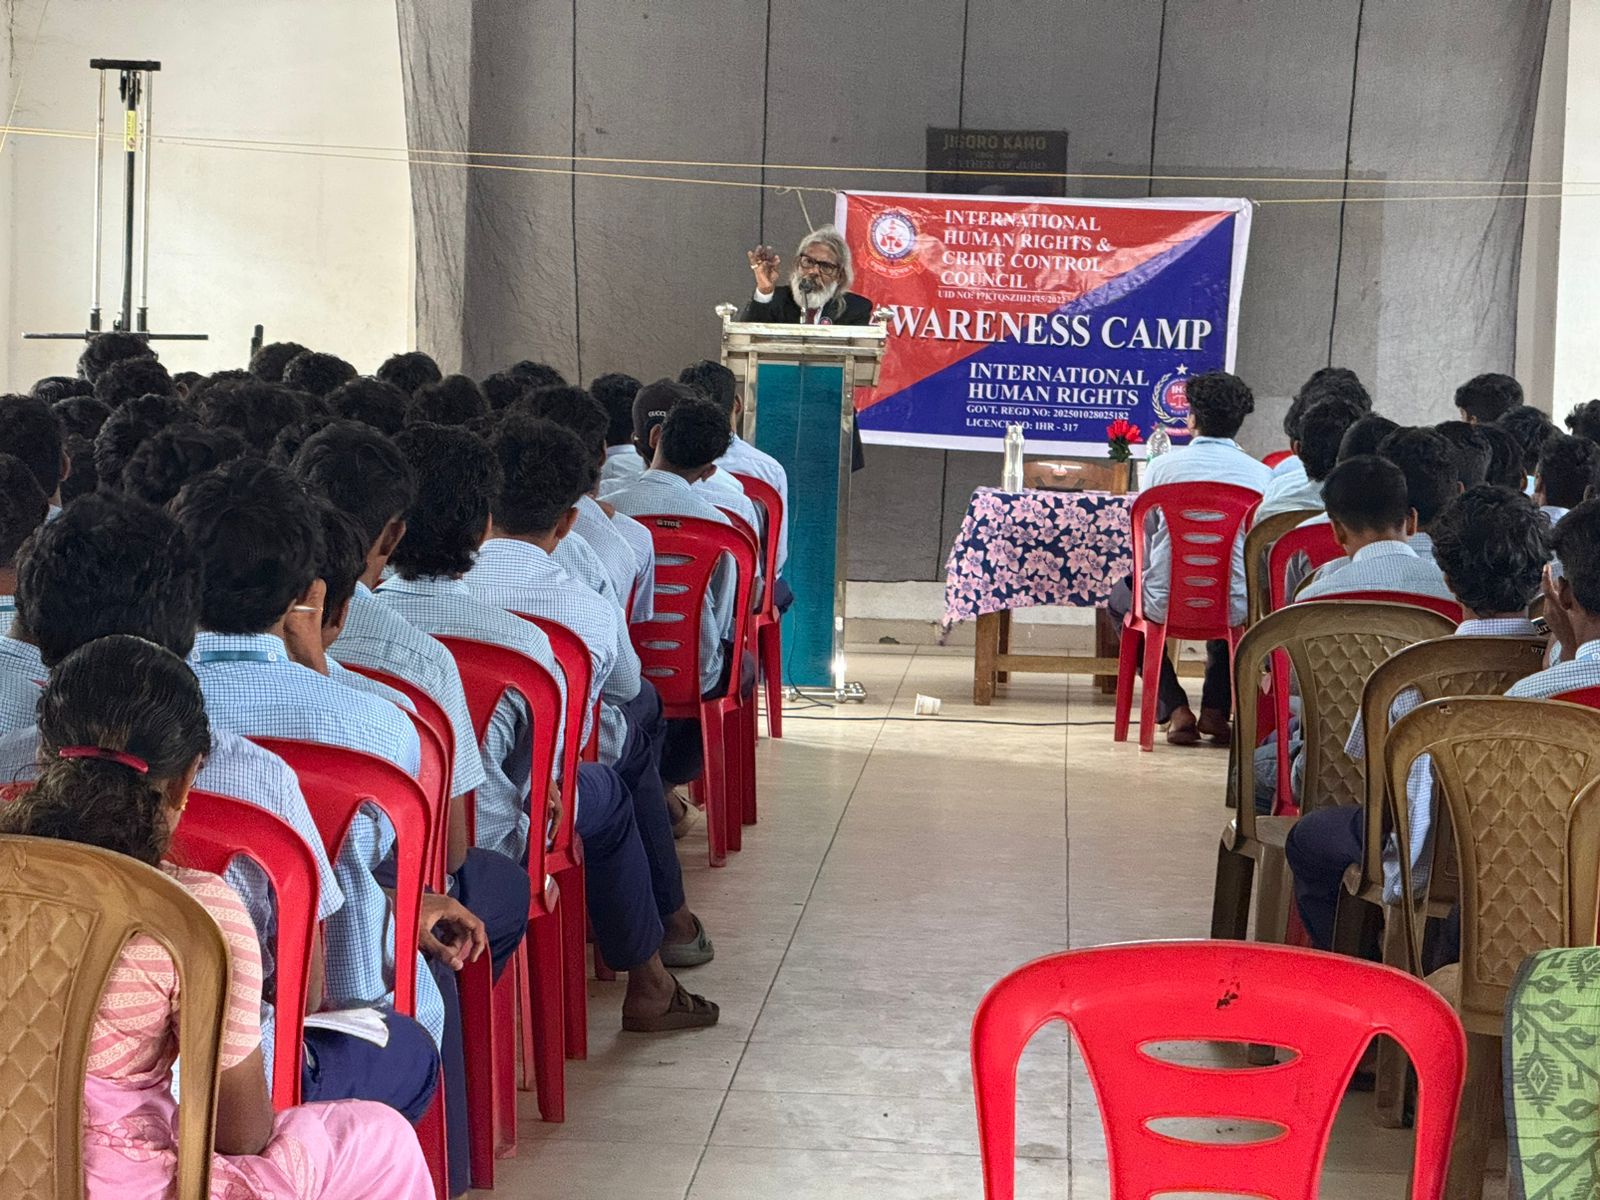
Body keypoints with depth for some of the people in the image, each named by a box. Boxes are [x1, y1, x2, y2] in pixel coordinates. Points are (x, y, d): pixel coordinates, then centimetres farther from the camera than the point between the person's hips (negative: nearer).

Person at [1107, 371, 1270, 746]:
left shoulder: (1162, 467, -2)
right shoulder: (1261, 474, 0)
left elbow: (1143, 546, 7)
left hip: (1168, 604, -2)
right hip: (1234, 610, 2)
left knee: (1120, 595, 33)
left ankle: (1174, 708, 19)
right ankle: (1215, 709, 26)